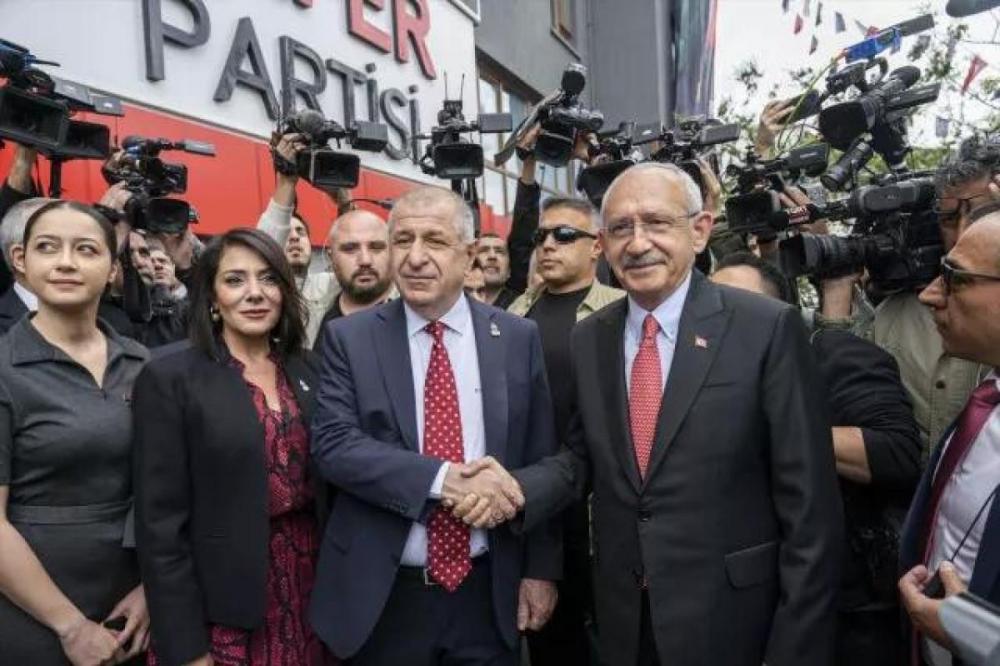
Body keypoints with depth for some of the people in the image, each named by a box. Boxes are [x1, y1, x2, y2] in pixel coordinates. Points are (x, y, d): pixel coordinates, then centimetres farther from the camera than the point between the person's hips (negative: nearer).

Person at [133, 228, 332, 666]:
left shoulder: (303, 371, 4)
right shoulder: (169, 377, -11)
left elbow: (322, 483, 9)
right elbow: (161, 522, -12)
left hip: (308, 584, 5)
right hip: (224, 604, -4)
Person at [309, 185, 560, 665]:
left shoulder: (518, 338, -1)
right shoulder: (350, 338, -4)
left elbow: (541, 461, 2)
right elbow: (333, 446, -14)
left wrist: (541, 568, 2)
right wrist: (445, 479, -24)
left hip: (489, 592, 1)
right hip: (383, 596, 0)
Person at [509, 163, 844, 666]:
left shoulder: (768, 328, -13)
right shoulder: (588, 338, 1)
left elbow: (808, 503, -12)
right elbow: (581, 457, 8)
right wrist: (513, 488, -11)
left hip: (729, 618, -4)